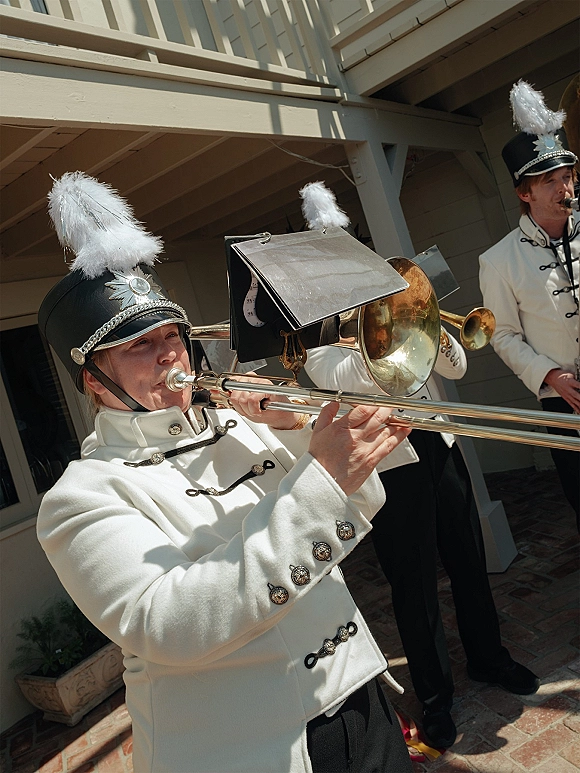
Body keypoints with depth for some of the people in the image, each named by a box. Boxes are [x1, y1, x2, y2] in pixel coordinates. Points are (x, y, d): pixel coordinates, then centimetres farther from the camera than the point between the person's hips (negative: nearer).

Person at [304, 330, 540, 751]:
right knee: (414, 581, 4)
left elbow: (456, 367, 7)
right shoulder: (317, 341, 1)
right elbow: (340, 382, -20)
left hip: (439, 445, 5)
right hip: (389, 461, -5)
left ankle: (488, 658, 38)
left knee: (469, 559, 15)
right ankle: (435, 696, 23)